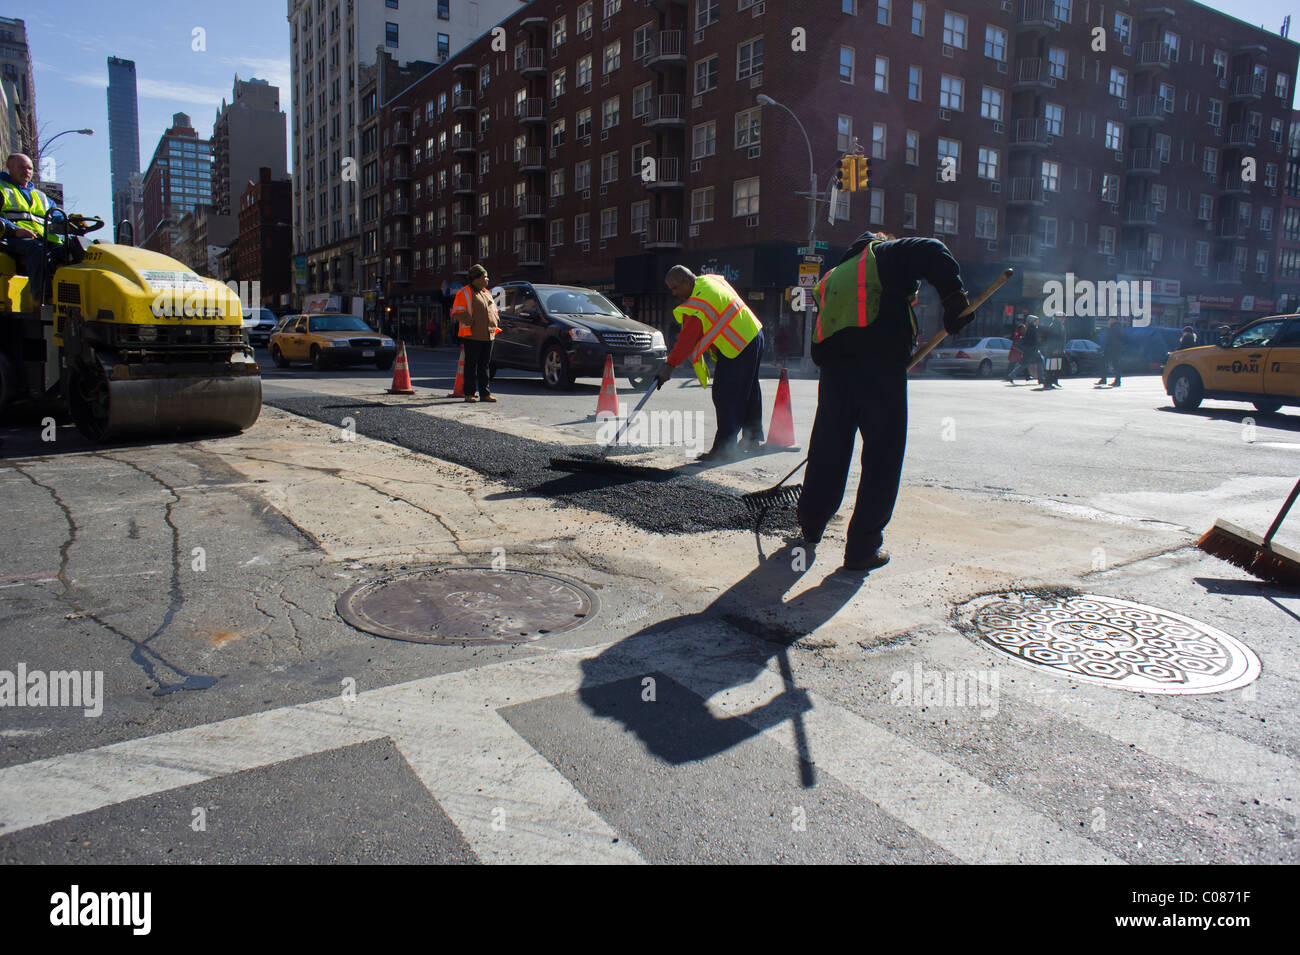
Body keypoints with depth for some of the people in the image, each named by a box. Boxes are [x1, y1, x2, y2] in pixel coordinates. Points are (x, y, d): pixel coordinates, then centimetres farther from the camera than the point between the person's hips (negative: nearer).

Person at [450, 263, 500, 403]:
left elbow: (493, 310, 28)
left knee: (484, 365, 9)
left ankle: (484, 392, 13)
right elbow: (456, 312, -9)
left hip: (488, 335, 7)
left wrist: (496, 321, 9)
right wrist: (470, 321, -19)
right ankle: (469, 393, 2)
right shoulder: (464, 293, -3)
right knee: (471, 365, -3)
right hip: (472, 336, -7)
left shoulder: (486, 293, 19)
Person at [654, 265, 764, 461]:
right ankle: (753, 439, 33)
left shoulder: (698, 304, -22)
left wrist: (669, 365, -25)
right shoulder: (709, 280, 9)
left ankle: (724, 448, -7)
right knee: (749, 393, 19)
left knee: (725, 396, -9)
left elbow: (688, 339, -26)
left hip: (738, 348, -10)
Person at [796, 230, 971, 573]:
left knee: (828, 451, 19)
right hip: (881, 364, -5)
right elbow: (933, 253, -8)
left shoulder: (831, 278, 29)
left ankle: (811, 524, 36)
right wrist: (954, 298, -6)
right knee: (882, 458, 2)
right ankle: (863, 548, 4)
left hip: (833, 367, 5)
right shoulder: (887, 254, 13)